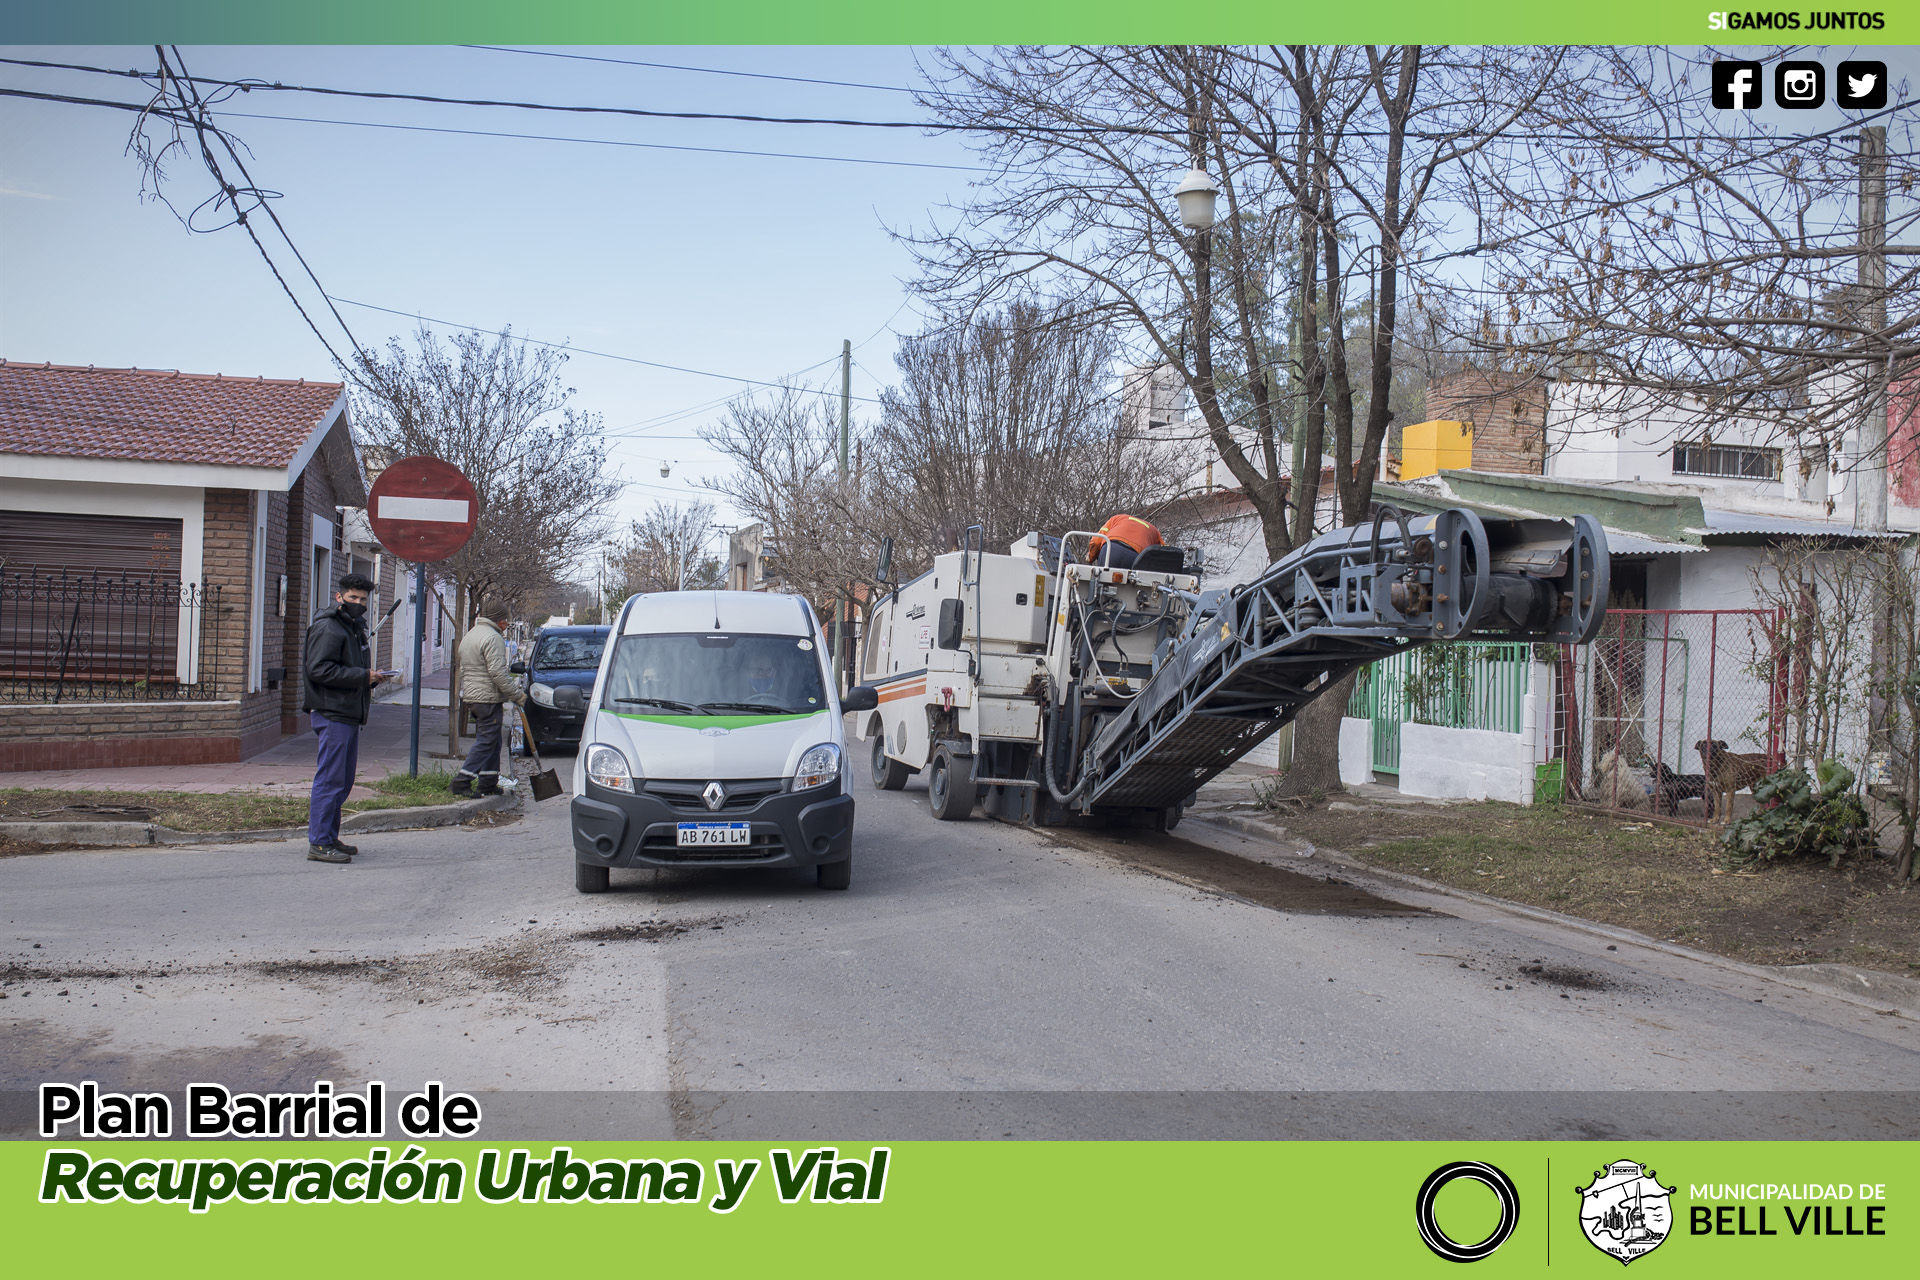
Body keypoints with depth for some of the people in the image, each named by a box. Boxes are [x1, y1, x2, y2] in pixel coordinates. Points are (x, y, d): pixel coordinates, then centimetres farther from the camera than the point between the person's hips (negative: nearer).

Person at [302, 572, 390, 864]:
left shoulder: (355, 628, 21)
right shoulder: (327, 628, -10)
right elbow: (319, 669, -20)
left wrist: (371, 677, 6)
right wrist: (363, 676, -18)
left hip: (349, 715, 10)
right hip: (332, 714, -10)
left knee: (344, 780, 14)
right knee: (330, 779, -8)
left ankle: (329, 837, 22)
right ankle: (318, 843, -4)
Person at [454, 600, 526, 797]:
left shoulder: (469, 635, 19)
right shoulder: (492, 637, -14)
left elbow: (463, 669, 25)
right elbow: (498, 672, -21)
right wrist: (516, 695, -15)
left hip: (471, 696, 10)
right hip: (488, 698, -10)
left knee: (491, 742, 15)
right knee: (485, 742, -7)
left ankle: (488, 783, 15)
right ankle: (463, 782, -11)